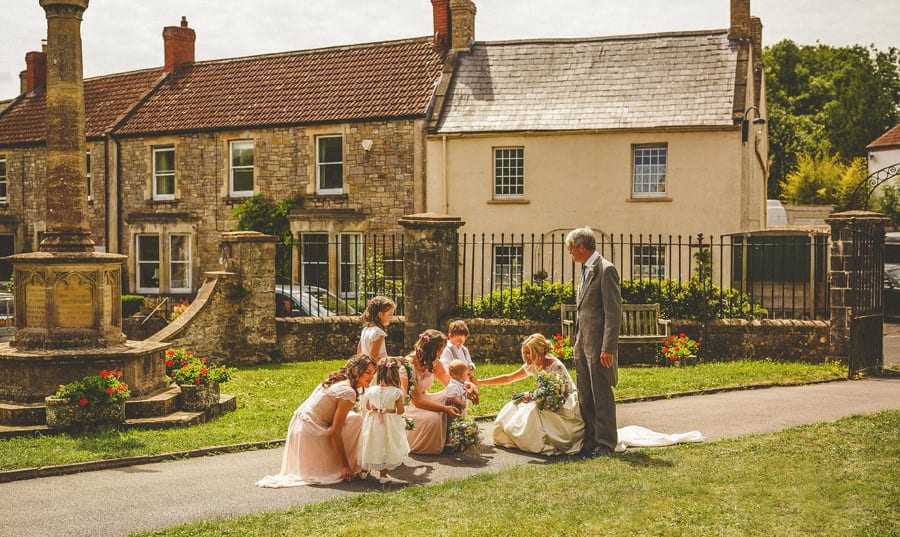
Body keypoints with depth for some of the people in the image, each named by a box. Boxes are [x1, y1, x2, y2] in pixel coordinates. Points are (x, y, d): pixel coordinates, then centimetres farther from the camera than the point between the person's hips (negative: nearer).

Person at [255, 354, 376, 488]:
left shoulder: (336, 381, 11)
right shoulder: (347, 392, -17)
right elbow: (335, 433, -18)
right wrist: (345, 466, -13)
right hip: (310, 432, -9)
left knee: (351, 418, 17)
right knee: (356, 420, -4)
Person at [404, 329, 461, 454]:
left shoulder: (433, 362, -2)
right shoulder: (409, 365, -27)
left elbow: (450, 382, 6)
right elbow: (417, 402, -27)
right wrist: (445, 409, -30)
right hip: (406, 405, -8)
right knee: (433, 418, -34)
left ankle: (451, 440, -4)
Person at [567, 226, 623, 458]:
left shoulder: (606, 270, -13)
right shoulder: (587, 270, 16)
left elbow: (614, 312, -17)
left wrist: (608, 348, -20)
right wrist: (578, 341, 16)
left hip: (598, 344, -9)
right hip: (582, 343, 9)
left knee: (601, 395, -1)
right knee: (585, 395, 12)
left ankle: (605, 443, 7)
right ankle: (590, 439, 20)